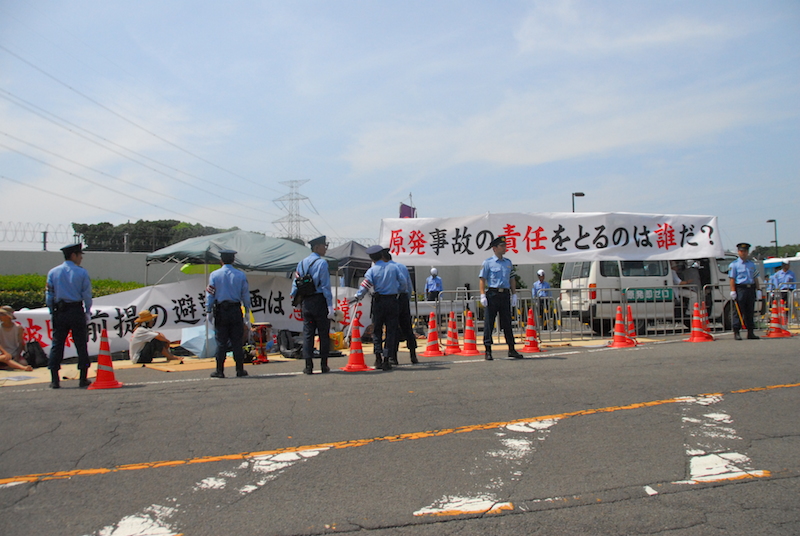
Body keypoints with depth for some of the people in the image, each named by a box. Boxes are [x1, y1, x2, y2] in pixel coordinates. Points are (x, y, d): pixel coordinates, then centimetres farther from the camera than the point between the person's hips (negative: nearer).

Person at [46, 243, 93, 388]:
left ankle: (54, 380, 5)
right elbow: (87, 295, -5)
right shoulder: (82, 272, -4)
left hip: (59, 312, 3)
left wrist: (53, 312, 13)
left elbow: (49, 296, 5)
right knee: (81, 344, 4)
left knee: (57, 344, 7)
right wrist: (87, 312, 7)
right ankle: (83, 379, 4)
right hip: (77, 311, -3)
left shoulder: (53, 272, 5)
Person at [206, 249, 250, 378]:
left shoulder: (214, 275, -2)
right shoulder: (241, 275, 1)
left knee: (221, 342, 3)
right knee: (237, 342, 5)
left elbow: (210, 295, -1)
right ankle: (240, 370, 7)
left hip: (220, 310, 0)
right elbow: (245, 294, 4)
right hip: (236, 310, 1)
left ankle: (219, 371, 4)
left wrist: (209, 311, 6)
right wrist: (247, 311, 12)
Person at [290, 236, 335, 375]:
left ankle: (308, 366, 3)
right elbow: (325, 286, -12)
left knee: (307, 333, 5)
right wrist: (330, 306, -11)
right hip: (320, 300, -5)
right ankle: (324, 365, 9)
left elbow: (296, 283, 10)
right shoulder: (322, 263, -8)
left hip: (306, 302, 5)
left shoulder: (301, 263, 10)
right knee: (324, 333, 5)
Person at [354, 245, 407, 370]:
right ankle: (387, 360, 0)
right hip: (392, 301, 1)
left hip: (378, 302, -1)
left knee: (376, 330, 10)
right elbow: (403, 282, 4)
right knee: (391, 331, 4)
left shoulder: (372, 270, -3)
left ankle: (378, 358, 2)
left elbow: (365, 285, -12)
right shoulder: (393, 267, 3)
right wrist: (401, 291, 22)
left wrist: (357, 296, 2)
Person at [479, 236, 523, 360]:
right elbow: (482, 279, -3)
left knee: (507, 322, 9)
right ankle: (488, 351, 3)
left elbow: (512, 279, 19)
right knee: (489, 323, -2)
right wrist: (483, 295, -12)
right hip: (492, 294, -5)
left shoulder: (508, 262, 14)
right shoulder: (488, 262, -1)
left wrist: (514, 294, 12)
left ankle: (511, 350, 15)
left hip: (505, 294, 5)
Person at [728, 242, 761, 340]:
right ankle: (736, 332, -1)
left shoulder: (752, 264, 18)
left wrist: (758, 289, 11)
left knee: (750, 312, 9)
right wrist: (733, 291, -13)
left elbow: (755, 278, 19)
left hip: (751, 289, 5)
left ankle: (750, 332, 14)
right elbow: (732, 279, -5)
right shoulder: (734, 264, 1)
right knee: (738, 312, -5)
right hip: (740, 289, -5)